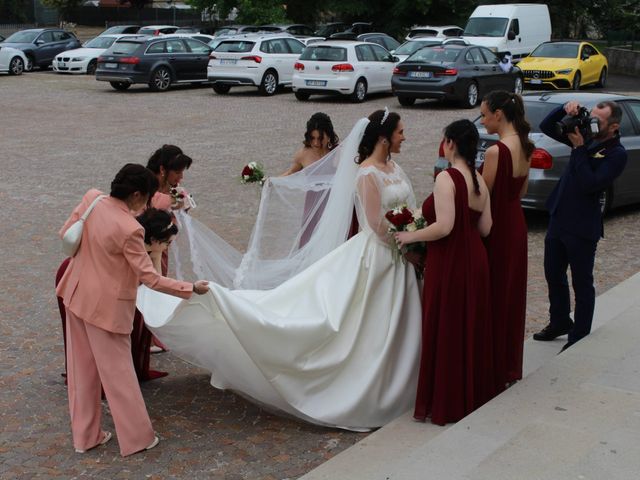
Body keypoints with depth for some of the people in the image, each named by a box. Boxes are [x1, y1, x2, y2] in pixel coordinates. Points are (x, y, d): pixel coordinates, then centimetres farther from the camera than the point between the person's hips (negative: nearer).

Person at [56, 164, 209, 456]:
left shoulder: (92, 199, -8)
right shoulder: (129, 229, -26)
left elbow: (65, 234, 5)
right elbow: (149, 278, -22)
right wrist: (191, 288, -15)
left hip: (77, 295, 7)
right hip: (106, 306, -7)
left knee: (82, 368, 16)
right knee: (117, 371, 6)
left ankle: (85, 436, 29)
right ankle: (137, 438, 19)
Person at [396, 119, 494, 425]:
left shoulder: (446, 178, -17)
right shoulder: (479, 181, 6)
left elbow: (443, 226, -25)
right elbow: (485, 227, 9)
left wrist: (411, 236, -11)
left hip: (448, 263, -8)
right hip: (474, 260, 8)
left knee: (444, 331, 2)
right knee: (470, 328, 18)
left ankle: (443, 404, 12)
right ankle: (472, 394, 30)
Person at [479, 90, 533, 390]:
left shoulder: (496, 152, -22)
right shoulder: (524, 147, 5)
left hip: (495, 230, -9)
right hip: (516, 225, 9)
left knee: (492, 297, 3)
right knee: (510, 296, 17)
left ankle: (493, 372, 13)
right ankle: (510, 368, 30)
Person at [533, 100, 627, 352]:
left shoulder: (617, 154, -15)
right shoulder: (586, 137, 4)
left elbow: (590, 184, -26)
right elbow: (546, 127, 8)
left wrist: (579, 149, -23)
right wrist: (564, 110, -9)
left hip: (582, 227, -7)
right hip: (558, 218, 7)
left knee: (582, 283, 6)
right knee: (553, 275, 20)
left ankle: (580, 336, 19)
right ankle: (560, 322, 39)